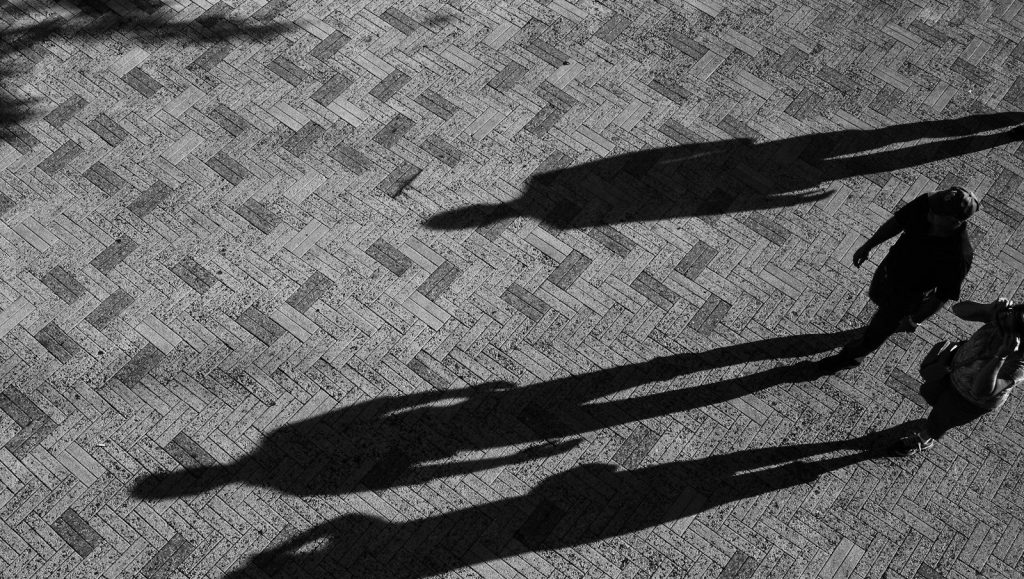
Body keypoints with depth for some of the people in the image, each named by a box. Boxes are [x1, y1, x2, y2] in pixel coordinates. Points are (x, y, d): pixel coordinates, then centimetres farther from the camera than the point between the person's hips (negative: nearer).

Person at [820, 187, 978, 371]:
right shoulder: (926, 203, -29)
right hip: (889, 267, 5)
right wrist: (867, 246, 4)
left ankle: (852, 356, 50)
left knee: (879, 329, 19)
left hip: (908, 295, -5)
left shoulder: (958, 257, -41)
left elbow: (943, 296, -25)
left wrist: (913, 320, -13)